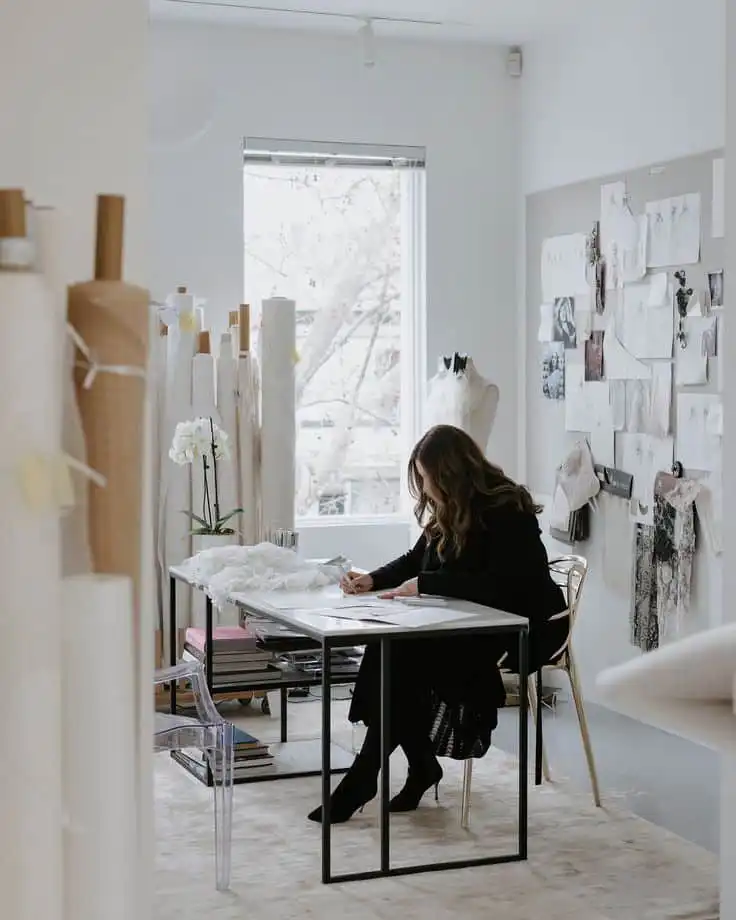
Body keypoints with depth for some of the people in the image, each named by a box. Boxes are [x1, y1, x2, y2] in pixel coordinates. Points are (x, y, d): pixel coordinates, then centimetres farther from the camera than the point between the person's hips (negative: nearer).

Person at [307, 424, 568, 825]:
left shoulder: (507, 512, -19)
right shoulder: (450, 511, 5)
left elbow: (499, 584, -29)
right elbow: (416, 560, 15)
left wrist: (425, 585, -28)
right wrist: (373, 579, -4)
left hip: (524, 628, -8)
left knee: (400, 656, -24)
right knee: (388, 646, -18)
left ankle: (364, 778, -14)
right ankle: (421, 766, -8)